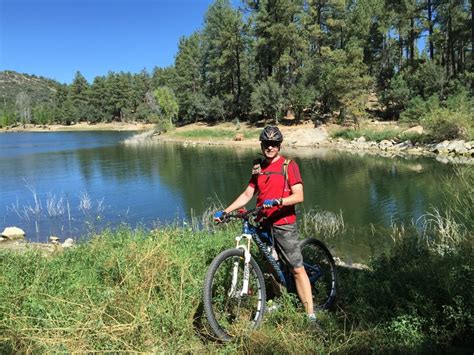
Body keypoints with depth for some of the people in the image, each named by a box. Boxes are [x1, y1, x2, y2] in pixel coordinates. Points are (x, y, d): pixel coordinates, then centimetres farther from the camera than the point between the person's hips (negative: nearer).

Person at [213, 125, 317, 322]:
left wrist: (277, 201, -31)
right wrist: (225, 211, -1)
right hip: (264, 224, 6)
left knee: (297, 269, -4)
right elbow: (247, 194, 8)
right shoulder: (258, 167, 10)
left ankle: (310, 315, 2)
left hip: (284, 224, -6)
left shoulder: (288, 165, -6)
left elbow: (298, 196, -15)